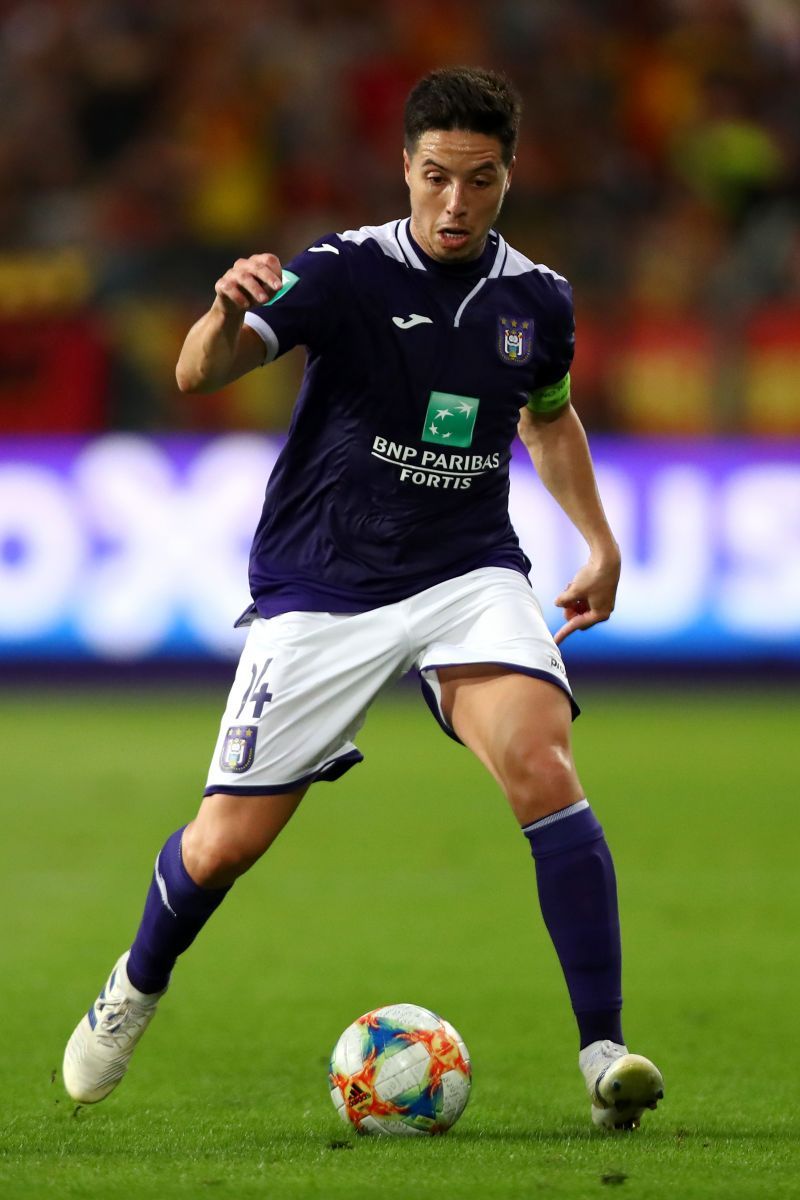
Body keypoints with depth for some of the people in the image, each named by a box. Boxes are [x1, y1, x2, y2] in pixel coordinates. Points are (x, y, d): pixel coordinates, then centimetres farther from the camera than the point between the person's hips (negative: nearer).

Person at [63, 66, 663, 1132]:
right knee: (228, 842, 1)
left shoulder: (537, 300, 2)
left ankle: (605, 1052, -23)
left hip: (468, 574, 2)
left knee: (542, 764, -25)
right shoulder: (345, 271, -12)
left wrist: (599, 539, 18)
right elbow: (198, 375, -25)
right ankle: (136, 989, 34)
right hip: (321, 591, -2)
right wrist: (227, 313, -47)